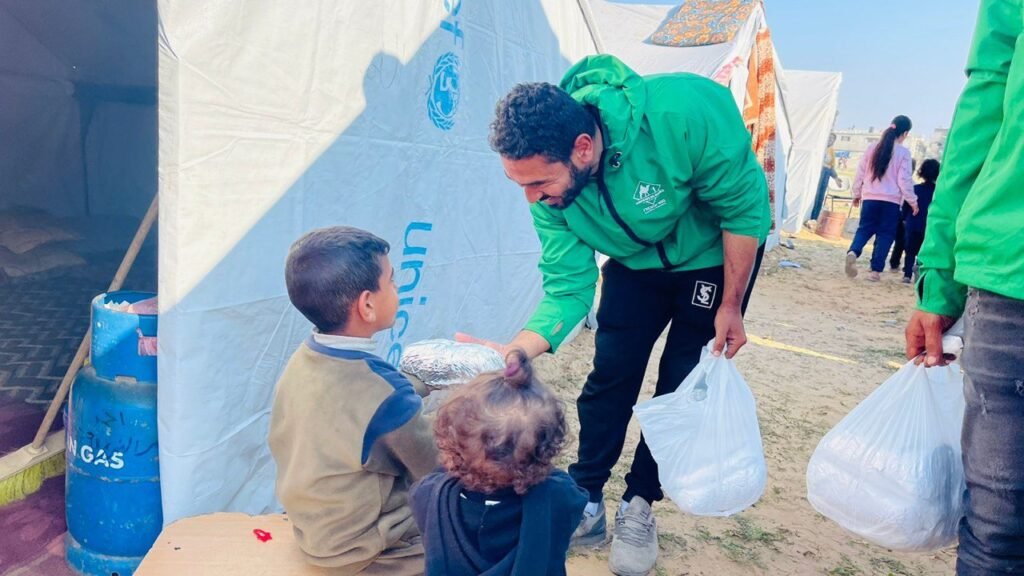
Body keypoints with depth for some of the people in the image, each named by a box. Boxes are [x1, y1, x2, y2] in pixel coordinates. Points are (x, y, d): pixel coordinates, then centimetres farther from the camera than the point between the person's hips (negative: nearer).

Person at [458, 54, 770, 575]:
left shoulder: (683, 115, -40)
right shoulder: (550, 173, -25)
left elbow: (745, 206, -24)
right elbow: (568, 287, -22)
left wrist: (730, 306, -17)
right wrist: (514, 351, -38)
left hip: (716, 255, -3)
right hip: (637, 261, 3)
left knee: (680, 386, 0)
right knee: (609, 378, 1)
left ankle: (638, 507, 18)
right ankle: (585, 503, 17)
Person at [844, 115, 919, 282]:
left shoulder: (873, 148, 6)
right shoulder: (903, 153, -5)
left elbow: (860, 172, 10)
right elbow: (904, 180, -6)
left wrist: (857, 193, 22)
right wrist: (912, 201, 5)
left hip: (870, 198, 3)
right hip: (891, 200, -3)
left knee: (864, 229, 8)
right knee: (885, 234, 5)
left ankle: (853, 252, -22)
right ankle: (876, 270, 1)